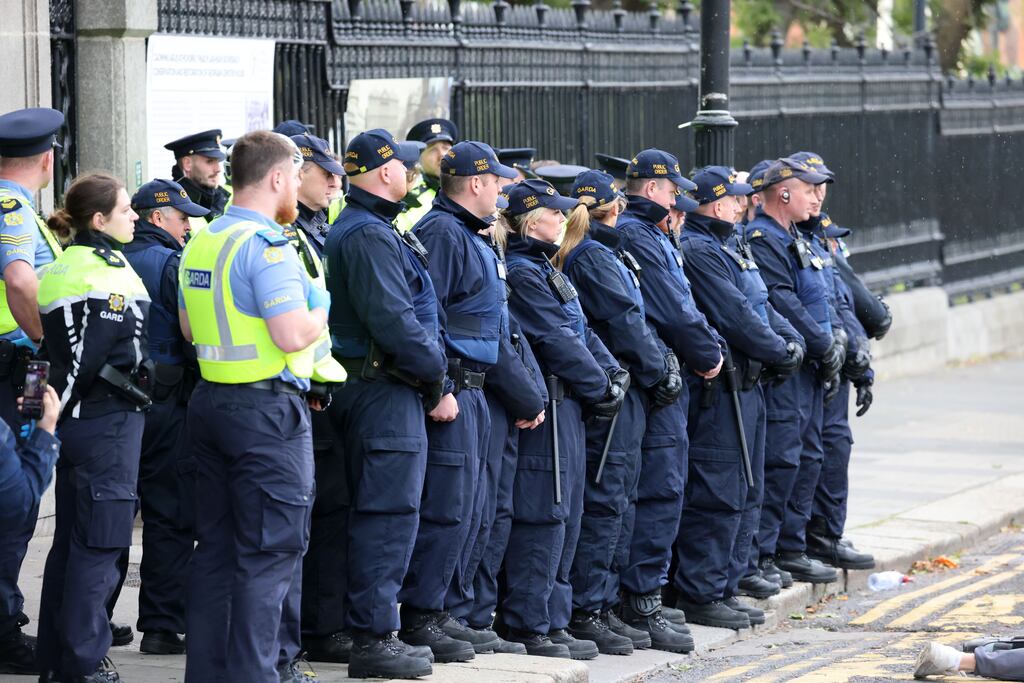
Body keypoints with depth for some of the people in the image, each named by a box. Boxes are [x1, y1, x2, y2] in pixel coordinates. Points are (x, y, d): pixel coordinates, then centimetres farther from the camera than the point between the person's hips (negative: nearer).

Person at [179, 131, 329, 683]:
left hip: (211, 402, 9)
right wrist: (321, 310, -4)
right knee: (271, 552, -4)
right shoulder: (267, 245, -17)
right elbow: (293, 335, -23)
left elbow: (189, 328, 20)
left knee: (217, 545, 13)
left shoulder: (200, 243, 11)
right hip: (268, 409, -9)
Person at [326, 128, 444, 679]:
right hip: (386, 391, -11)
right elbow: (395, 323, -22)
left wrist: (433, 381, 15)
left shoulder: (361, 230, 18)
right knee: (388, 514, -8)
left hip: (372, 390, 11)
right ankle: (374, 639, -7)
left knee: (379, 514, 15)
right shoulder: (371, 236, -16)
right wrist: (437, 379, -11)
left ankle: (372, 630, 20)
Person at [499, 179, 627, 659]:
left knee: (565, 515, 13)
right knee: (543, 515, -8)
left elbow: (581, 331, 16)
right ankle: (528, 628, -5)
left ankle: (553, 623, 18)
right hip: (546, 409, -11)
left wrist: (614, 373, 2)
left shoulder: (543, 269, 18)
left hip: (566, 408, 11)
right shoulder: (521, 273, -14)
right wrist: (600, 388, -10)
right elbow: (556, 340, -17)